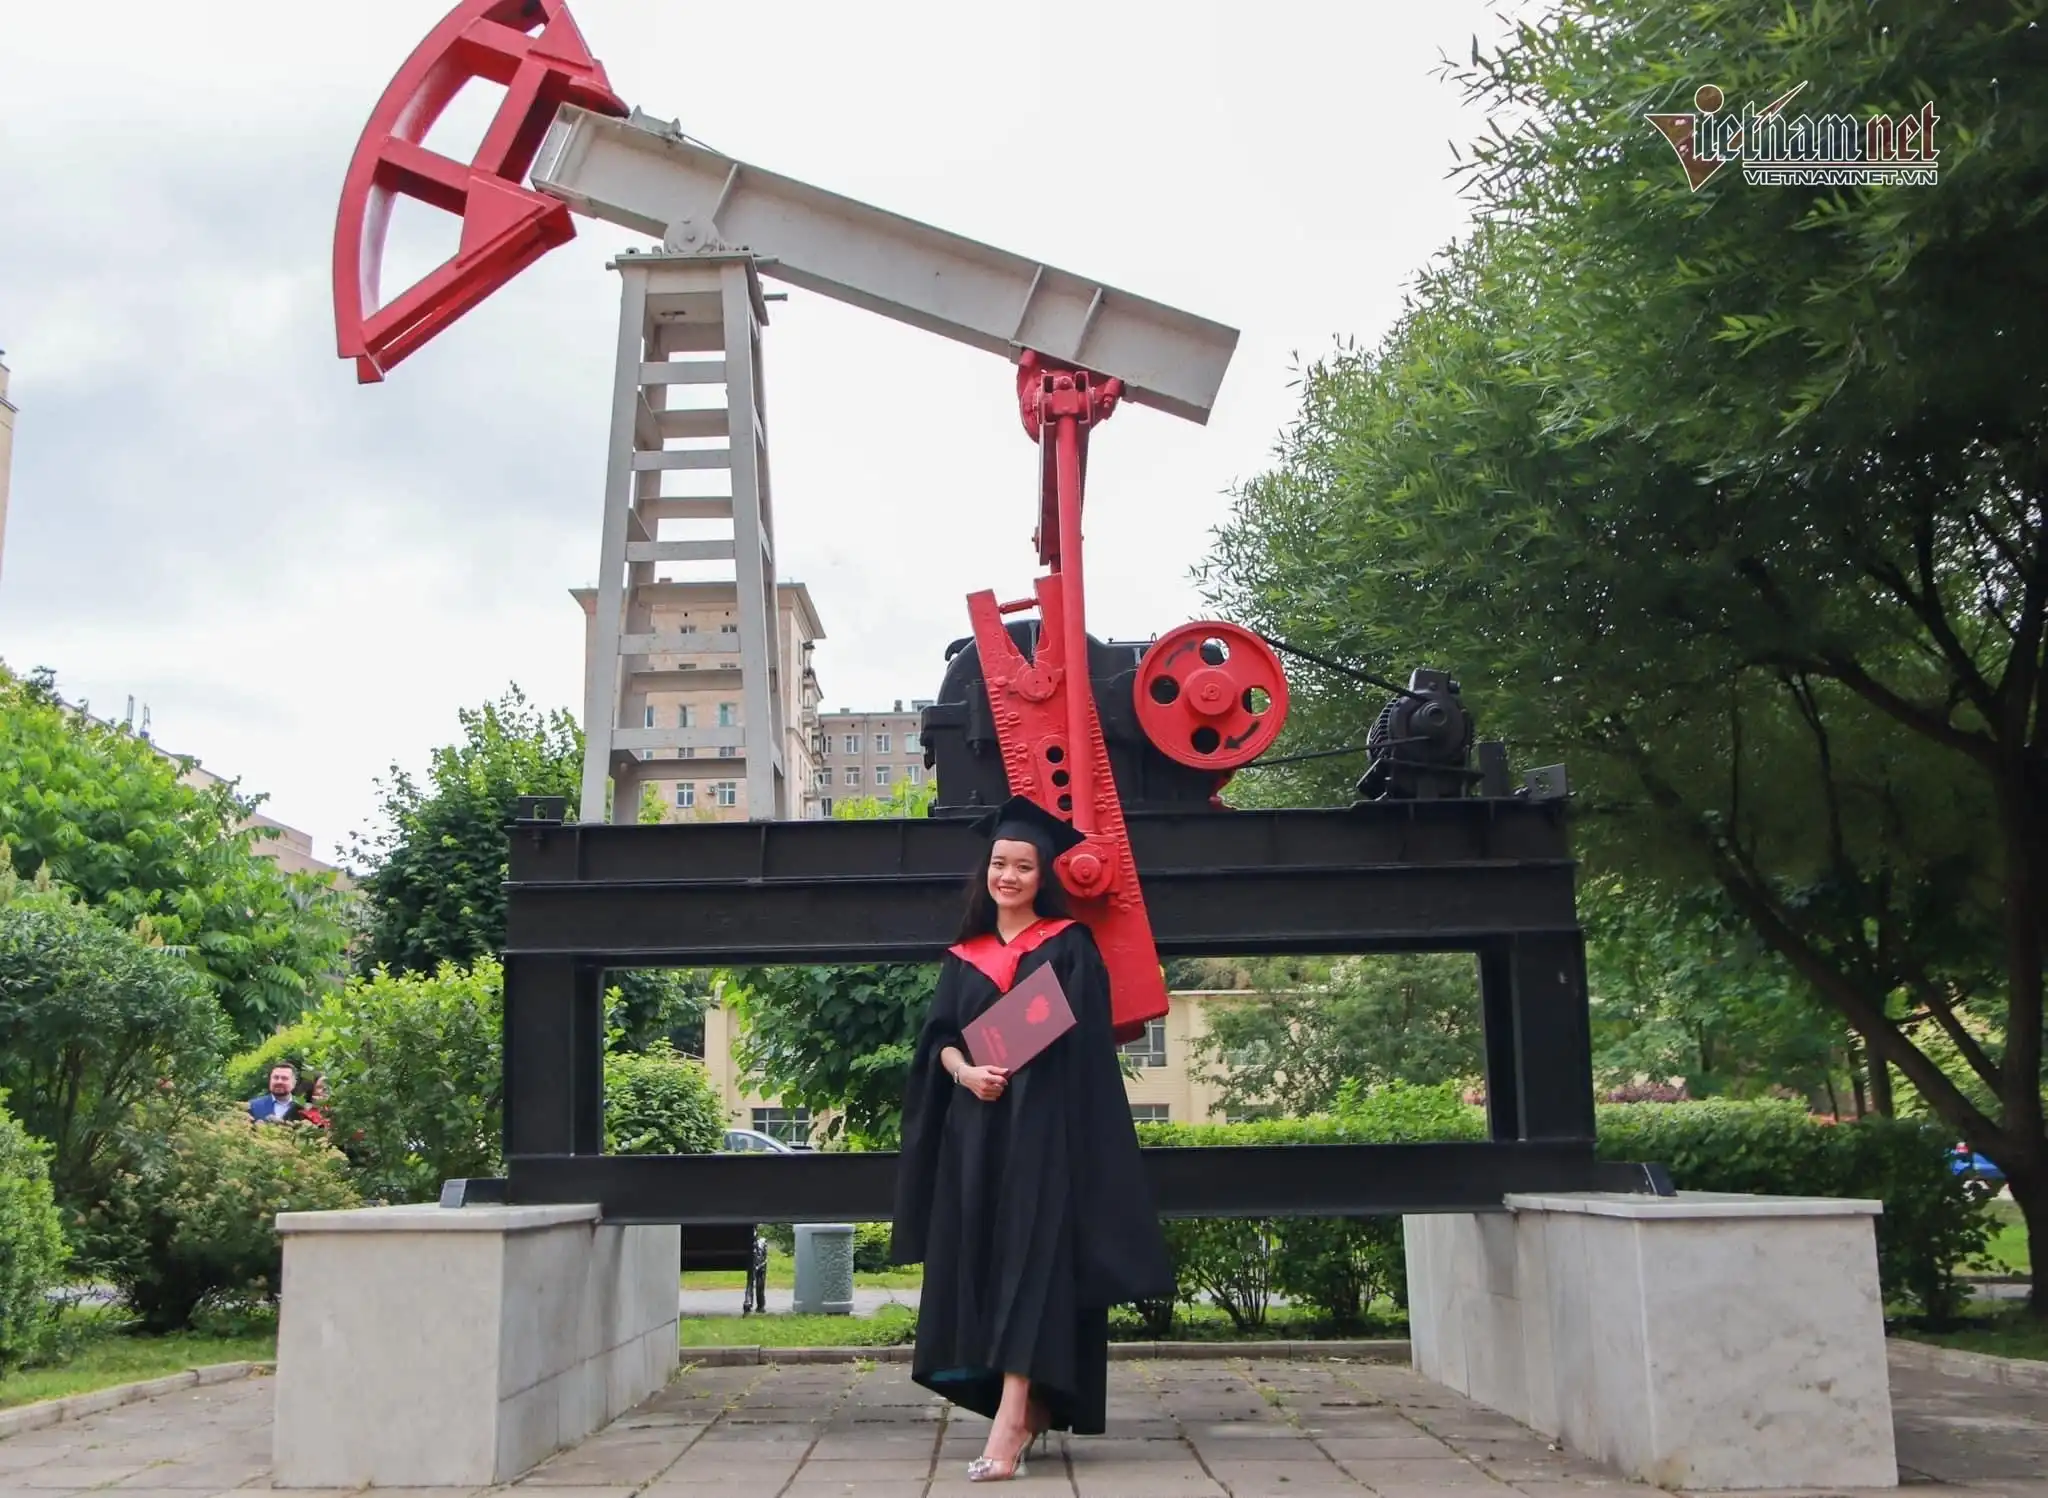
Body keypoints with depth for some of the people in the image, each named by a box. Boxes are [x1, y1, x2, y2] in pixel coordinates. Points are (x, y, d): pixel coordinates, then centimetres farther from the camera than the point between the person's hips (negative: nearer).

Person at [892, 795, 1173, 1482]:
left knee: (1031, 1253, -13)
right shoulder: (965, 956, 17)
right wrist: (965, 1070, -13)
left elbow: (1085, 1040, -2)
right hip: (976, 1126, 5)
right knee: (984, 1258, 4)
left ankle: (1010, 1419, -21)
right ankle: (1033, 1404, 15)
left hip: (1044, 1123, -5)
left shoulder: (1069, 946, 5)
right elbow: (939, 1037, 8)